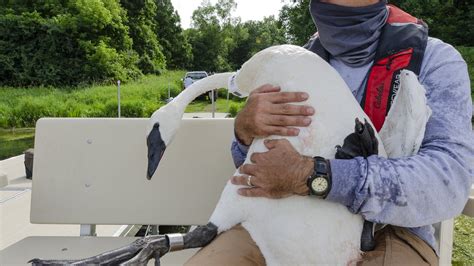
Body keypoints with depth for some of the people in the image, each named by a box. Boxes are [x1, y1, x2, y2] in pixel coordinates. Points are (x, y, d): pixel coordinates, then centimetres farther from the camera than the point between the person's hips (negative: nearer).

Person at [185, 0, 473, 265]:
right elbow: (256, 167, 6)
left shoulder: (435, 60, -6)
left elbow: (449, 179, -21)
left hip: (387, 229, -1)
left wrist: (312, 176, -31)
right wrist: (245, 130, -18)